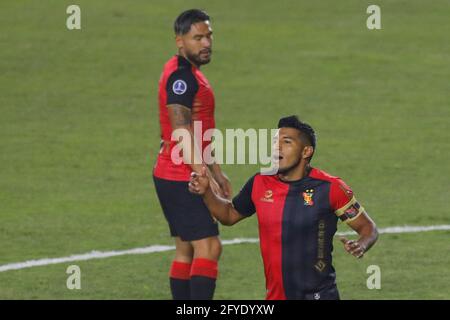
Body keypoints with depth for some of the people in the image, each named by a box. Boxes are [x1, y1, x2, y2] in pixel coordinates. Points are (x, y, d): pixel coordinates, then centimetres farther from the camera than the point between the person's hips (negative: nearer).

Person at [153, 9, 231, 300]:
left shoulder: (190, 74, 17)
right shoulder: (181, 76, -16)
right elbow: (181, 133, -23)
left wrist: (217, 172, 27)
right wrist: (205, 177, -26)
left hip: (172, 178, 11)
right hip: (182, 178, -11)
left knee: (186, 249, 12)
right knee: (208, 247, -15)